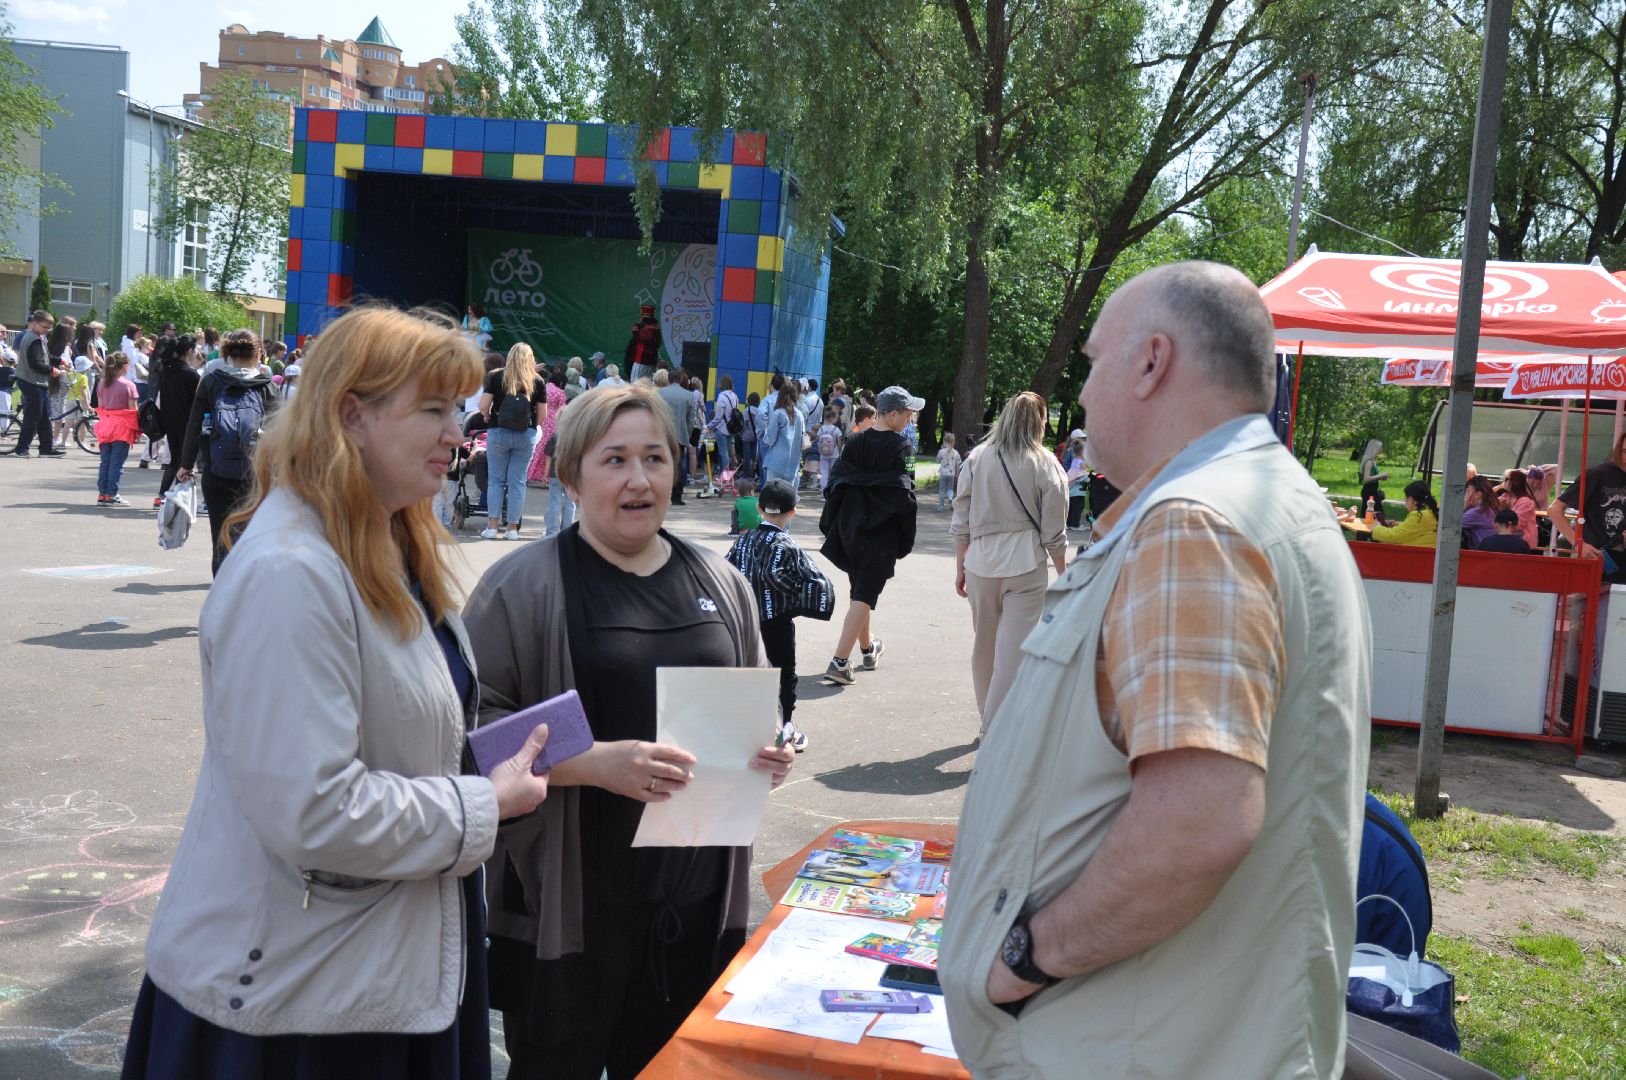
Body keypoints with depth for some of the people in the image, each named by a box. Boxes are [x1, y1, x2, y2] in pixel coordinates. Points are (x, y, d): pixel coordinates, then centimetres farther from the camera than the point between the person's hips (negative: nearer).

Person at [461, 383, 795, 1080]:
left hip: (697, 898, 4)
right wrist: (594, 762, -24)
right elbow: (475, 725, -13)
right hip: (569, 904, -4)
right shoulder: (523, 585, -7)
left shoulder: (720, 583, 9)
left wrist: (767, 751, -1)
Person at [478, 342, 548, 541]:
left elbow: (483, 406, -7)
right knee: (518, 481, 6)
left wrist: (488, 418, 14)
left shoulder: (496, 377, -3)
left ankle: (493, 526, 5)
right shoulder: (538, 382, -1)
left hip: (498, 433, -1)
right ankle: (512, 528, 8)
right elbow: (542, 416, 1)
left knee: (496, 480, 8)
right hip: (526, 435, 1)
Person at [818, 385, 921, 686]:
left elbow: (834, 484, 4)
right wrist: (904, 543, -8)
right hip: (882, 533, -6)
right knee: (865, 595, -4)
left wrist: (831, 527, 12)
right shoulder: (899, 449, -14)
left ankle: (867, 648, 41)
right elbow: (904, 495, -16)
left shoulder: (854, 443, 3)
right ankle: (840, 662, -12)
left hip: (849, 526, 6)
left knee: (857, 588, 21)